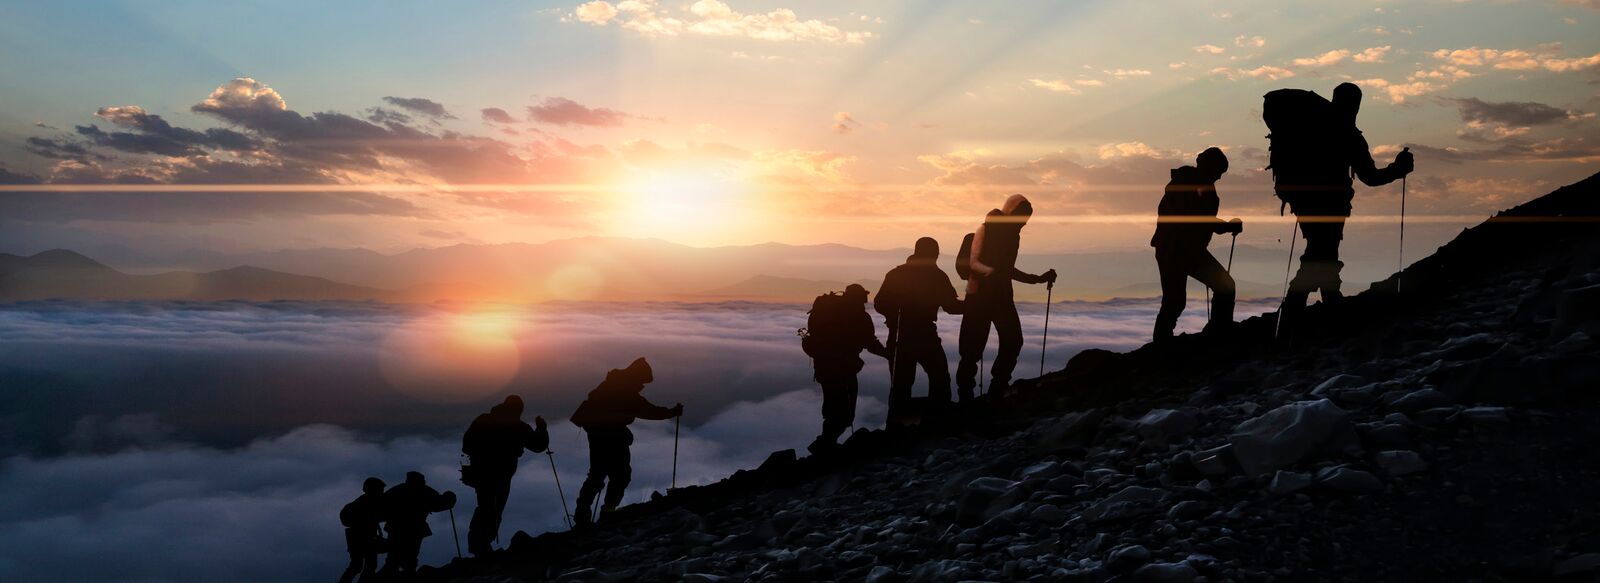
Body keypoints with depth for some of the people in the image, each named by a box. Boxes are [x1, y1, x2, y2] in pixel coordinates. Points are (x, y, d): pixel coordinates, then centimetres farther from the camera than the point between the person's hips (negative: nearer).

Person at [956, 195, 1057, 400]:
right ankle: (965, 391, 3)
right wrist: (991, 272, -33)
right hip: (980, 294, -6)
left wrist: (1039, 279, 19)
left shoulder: (1013, 235, 15)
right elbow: (974, 263, -13)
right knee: (974, 345, -8)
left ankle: (997, 391, 5)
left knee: (1013, 341, -6)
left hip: (1002, 295, 6)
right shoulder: (986, 229, -5)